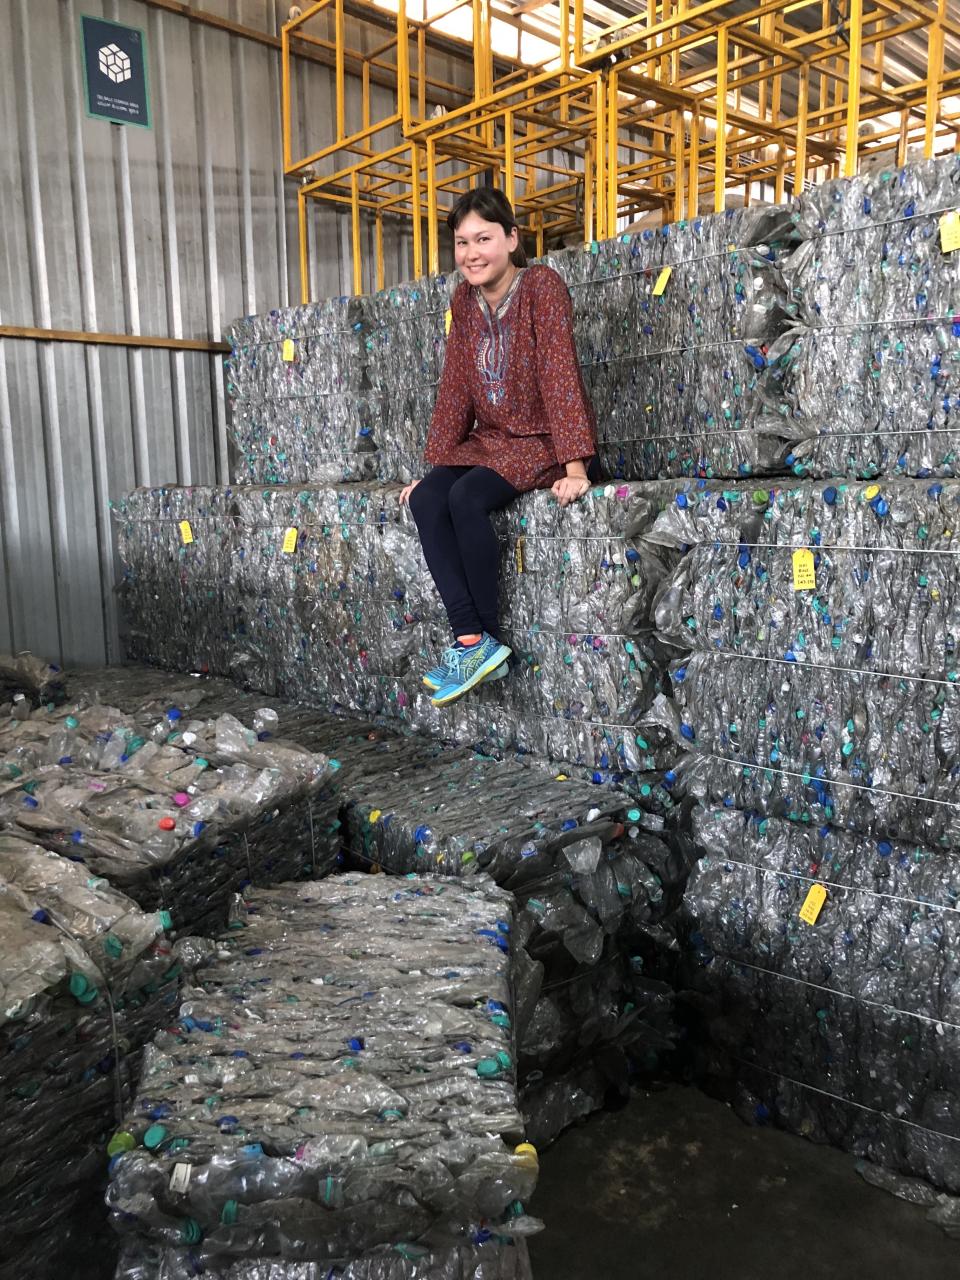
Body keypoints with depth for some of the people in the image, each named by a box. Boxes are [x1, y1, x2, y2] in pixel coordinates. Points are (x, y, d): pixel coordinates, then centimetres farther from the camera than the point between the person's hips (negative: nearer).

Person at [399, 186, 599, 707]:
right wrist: (433, 465, 5)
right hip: (488, 440, 6)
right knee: (426, 498, -20)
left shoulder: (542, 285, -12)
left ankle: (484, 641, -15)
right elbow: (454, 387, 9)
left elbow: (559, 373, -21)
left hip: (544, 443, -6)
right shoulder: (464, 300, 7)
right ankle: (470, 639, -23)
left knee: (467, 499, -30)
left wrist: (575, 466, -30)